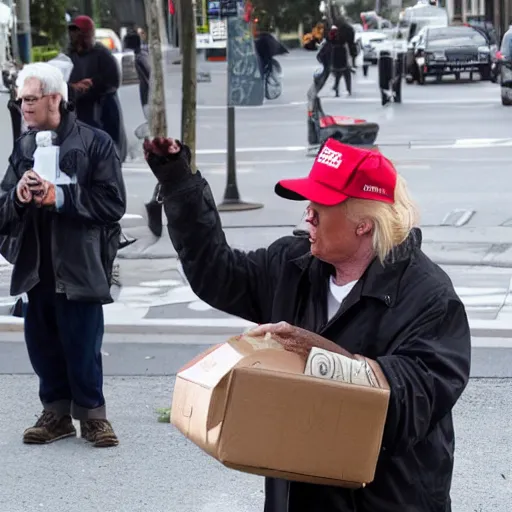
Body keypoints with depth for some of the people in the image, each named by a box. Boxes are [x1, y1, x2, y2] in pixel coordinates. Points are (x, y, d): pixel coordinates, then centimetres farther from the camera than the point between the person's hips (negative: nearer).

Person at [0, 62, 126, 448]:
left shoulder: (94, 143, -6)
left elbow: (113, 203, -11)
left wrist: (60, 197, -18)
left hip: (79, 266, -5)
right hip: (35, 266, 5)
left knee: (83, 346, 0)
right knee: (43, 344, 10)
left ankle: (92, 414, 16)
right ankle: (57, 412, 23)